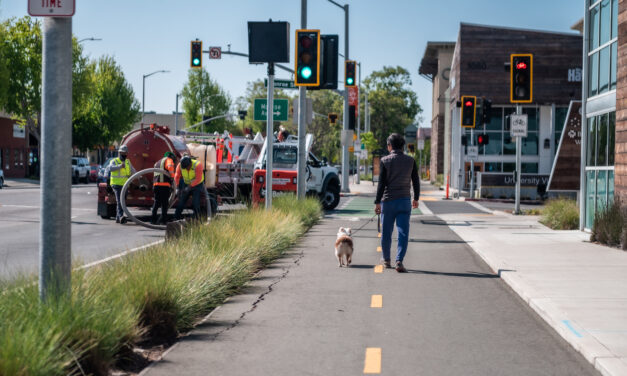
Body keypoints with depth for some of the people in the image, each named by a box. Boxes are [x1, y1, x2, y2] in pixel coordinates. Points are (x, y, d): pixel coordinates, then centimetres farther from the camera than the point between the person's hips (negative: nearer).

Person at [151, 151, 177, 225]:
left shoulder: (158, 162, 32)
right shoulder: (168, 160, 6)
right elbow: (170, 167, -18)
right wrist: (172, 176, -12)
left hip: (155, 184, 7)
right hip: (164, 184, -7)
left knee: (157, 202, 11)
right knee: (165, 202, -2)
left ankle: (153, 219, 5)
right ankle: (163, 219, -3)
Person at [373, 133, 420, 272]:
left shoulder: (385, 161, -6)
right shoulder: (410, 161, 2)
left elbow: (381, 183, -8)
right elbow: (416, 181, 8)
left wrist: (377, 202, -4)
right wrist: (416, 198, 21)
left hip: (388, 201, -1)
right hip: (404, 201, 1)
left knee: (386, 232, 12)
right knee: (403, 232, -1)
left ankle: (386, 260, 25)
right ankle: (399, 261, -14)